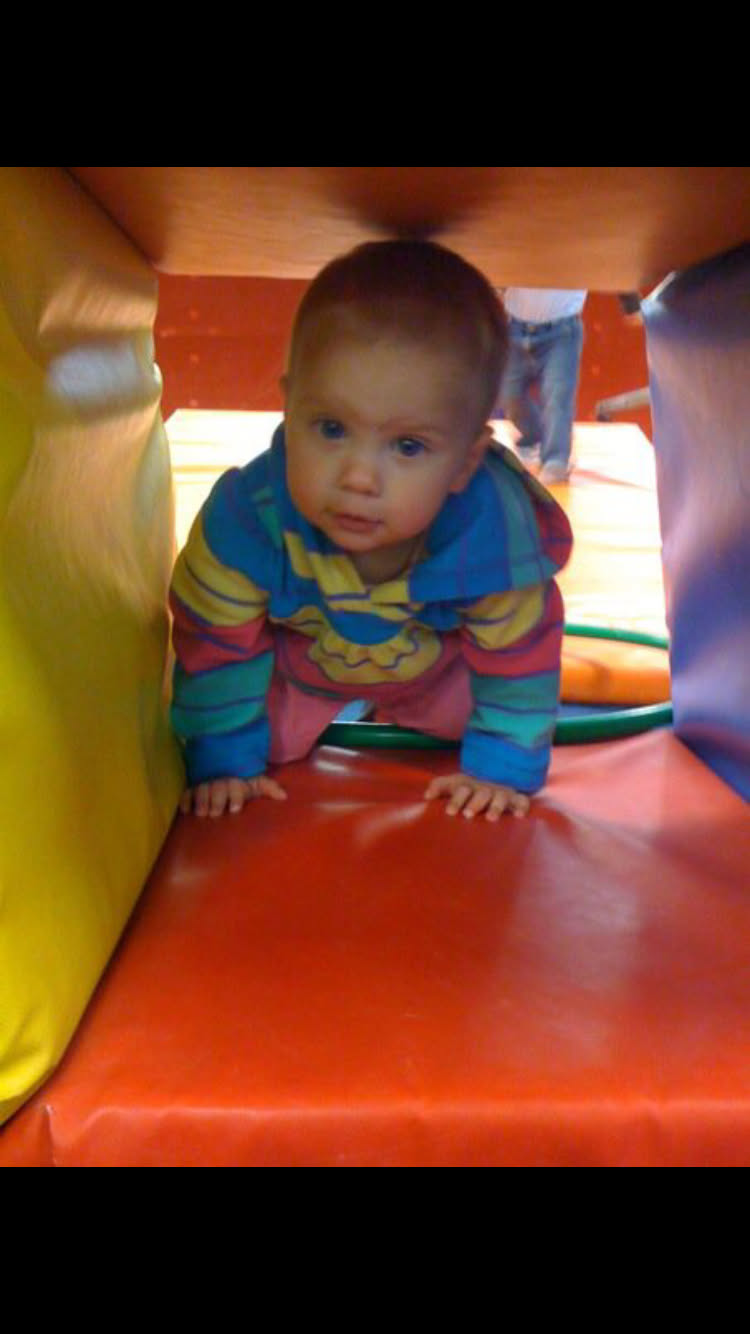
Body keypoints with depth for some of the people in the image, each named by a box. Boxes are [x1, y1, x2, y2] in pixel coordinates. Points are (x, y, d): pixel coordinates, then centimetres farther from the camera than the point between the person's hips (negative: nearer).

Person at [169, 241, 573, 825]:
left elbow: (519, 651, -21)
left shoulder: (494, 532, -41)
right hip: (297, 664, -1)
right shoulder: (244, 517, -41)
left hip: (438, 664, 1)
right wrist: (222, 758, -17)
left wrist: (504, 766, -16)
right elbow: (216, 644, -23)